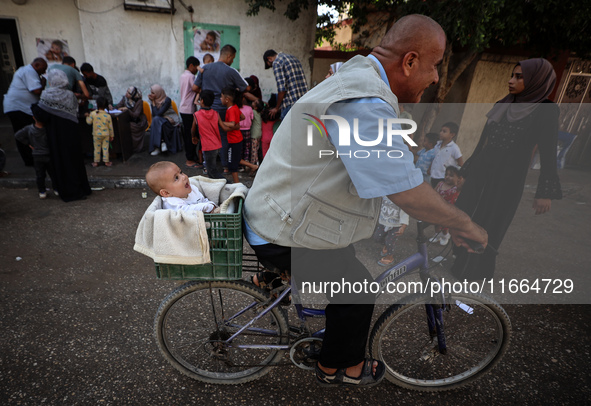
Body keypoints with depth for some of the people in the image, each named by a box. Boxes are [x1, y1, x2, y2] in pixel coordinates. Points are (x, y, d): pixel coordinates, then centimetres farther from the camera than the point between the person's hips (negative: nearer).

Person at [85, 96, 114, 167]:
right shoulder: (108, 115, -8)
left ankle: (96, 162, 17)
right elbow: (110, 127, -2)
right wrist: (112, 135, 8)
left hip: (96, 134, 0)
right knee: (105, 148, 7)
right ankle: (106, 161, 11)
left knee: (97, 148, 9)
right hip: (106, 134, 0)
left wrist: (87, 116, 20)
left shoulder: (93, 114, -10)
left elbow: (89, 122, 1)